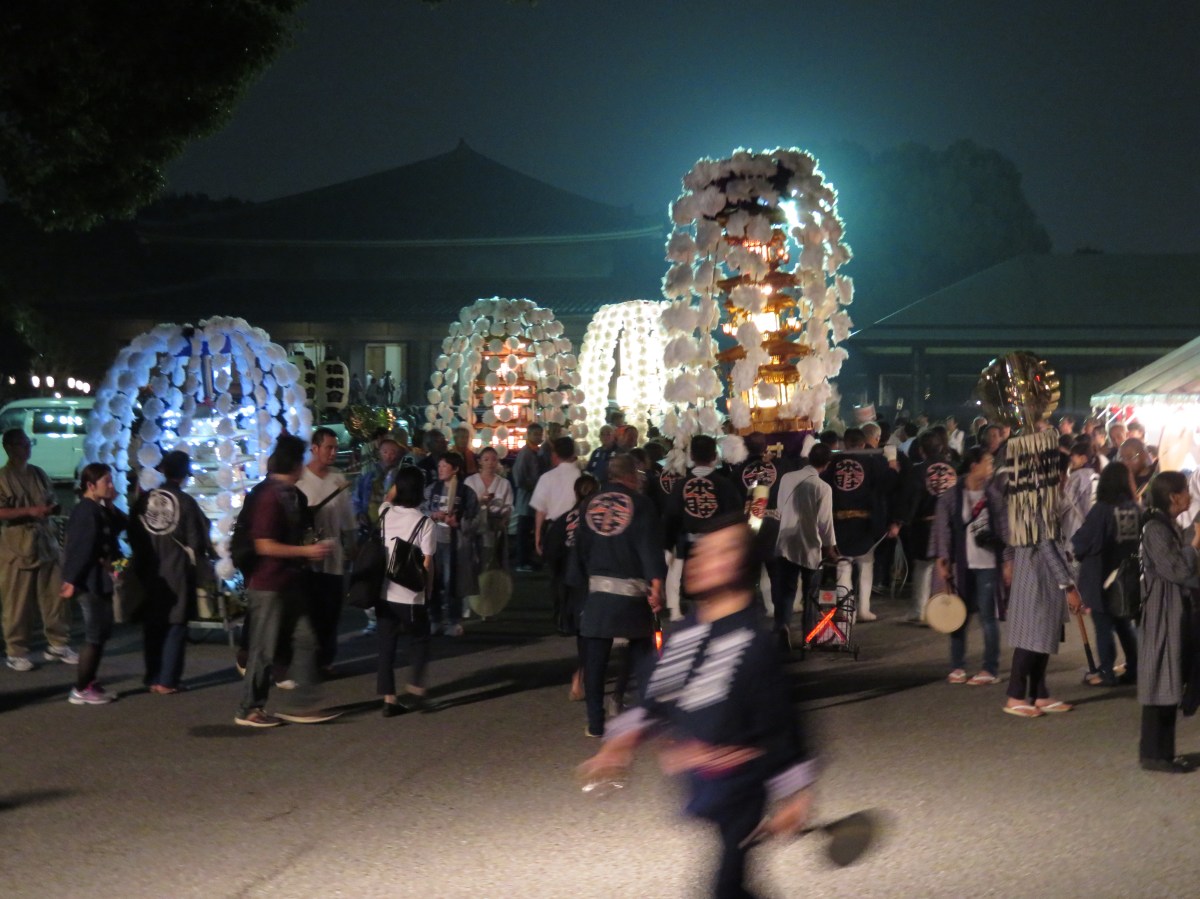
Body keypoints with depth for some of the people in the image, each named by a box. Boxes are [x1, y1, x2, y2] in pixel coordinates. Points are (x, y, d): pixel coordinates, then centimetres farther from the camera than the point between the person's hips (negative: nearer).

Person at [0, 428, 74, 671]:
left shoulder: (39, 474, 13)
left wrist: (52, 508, 0)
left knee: (56, 597, 4)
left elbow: (50, 502, 24)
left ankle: (57, 644, 15)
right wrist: (29, 511, -20)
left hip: (45, 543, 6)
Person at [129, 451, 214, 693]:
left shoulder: (144, 500, -1)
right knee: (175, 626, 2)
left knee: (152, 625, 13)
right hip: (177, 573, -4)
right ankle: (167, 681, -1)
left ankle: (153, 678, 16)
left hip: (149, 573, 4)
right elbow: (197, 541, -10)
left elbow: (133, 536, 6)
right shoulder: (186, 502, -13)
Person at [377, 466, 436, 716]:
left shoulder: (385, 513, 0)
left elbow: (387, 498, 27)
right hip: (411, 595, -4)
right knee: (419, 642, 14)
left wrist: (399, 482, 22)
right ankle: (415, 690, 3)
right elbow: (427, 563, -10)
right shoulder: (424, 522, -12)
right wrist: (428, 592, 1)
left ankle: (389, 699, 10)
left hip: (384, 592, 4)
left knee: (386, 646, 9)